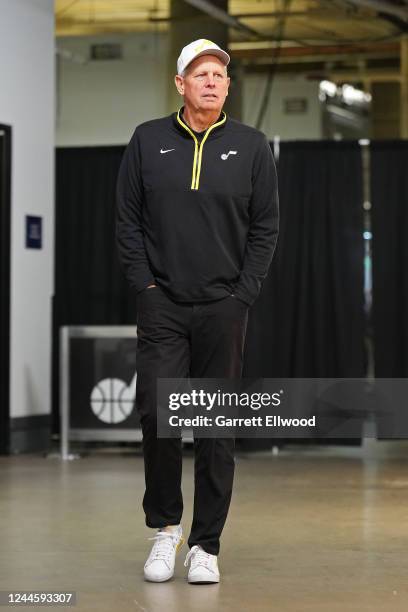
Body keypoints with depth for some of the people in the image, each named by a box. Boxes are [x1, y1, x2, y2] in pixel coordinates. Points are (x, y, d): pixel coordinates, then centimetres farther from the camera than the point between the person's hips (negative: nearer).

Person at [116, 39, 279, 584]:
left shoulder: (251, 146, 5)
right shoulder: (148, 141, 6)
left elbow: (266, 227, 6)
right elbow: (128, 219, 7)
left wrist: (244, 292, -3)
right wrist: (143, 282, -2)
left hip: (224, 307, 0)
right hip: (162, 305, 0)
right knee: (156, 412, -9)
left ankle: (206, 545, 10)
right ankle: (165, 526, 11)